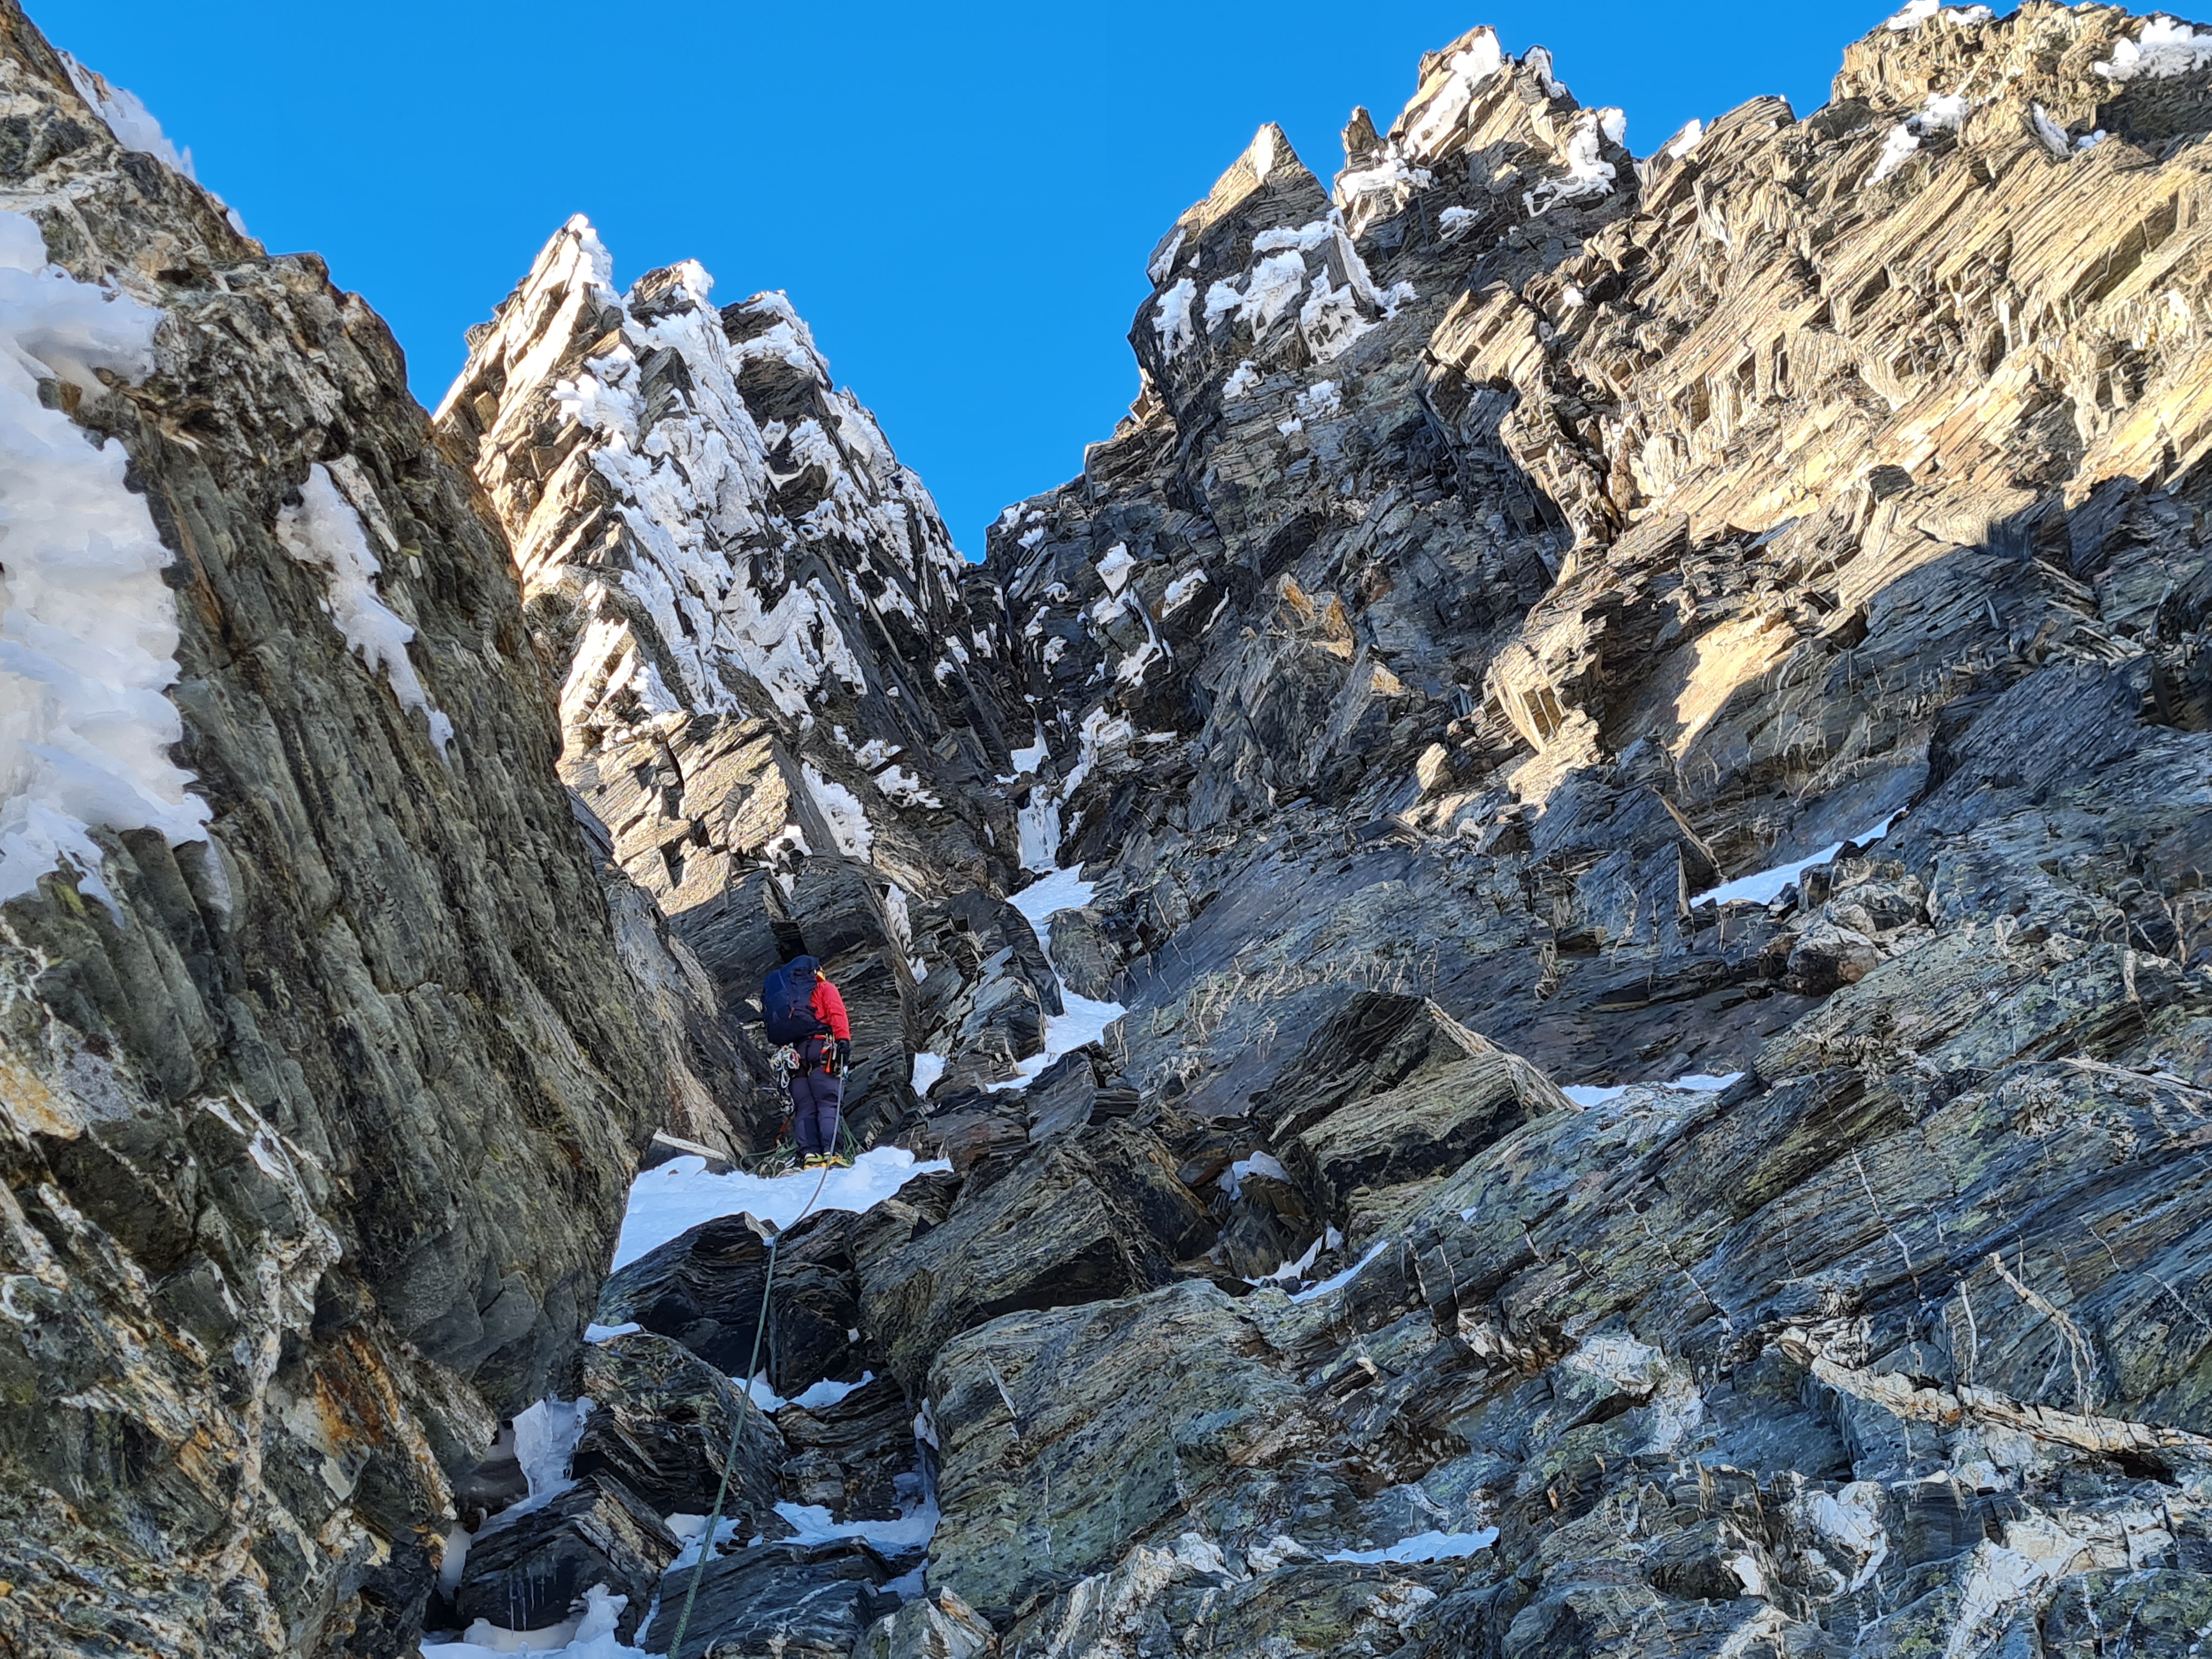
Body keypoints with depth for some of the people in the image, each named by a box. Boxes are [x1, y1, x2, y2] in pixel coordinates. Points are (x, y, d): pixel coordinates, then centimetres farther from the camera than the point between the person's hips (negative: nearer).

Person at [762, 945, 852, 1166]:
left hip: (793, 1054, 5)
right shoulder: (824, 988, 14)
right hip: (820, 1049, -5)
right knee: (828, 1103, -11)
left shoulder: (775, 987, 29)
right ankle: (830, 1153, -25)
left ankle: (810, 1155, -10)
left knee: (804, 1108, 3)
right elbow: (837, 1014, -6)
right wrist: (844, 1039, -16)